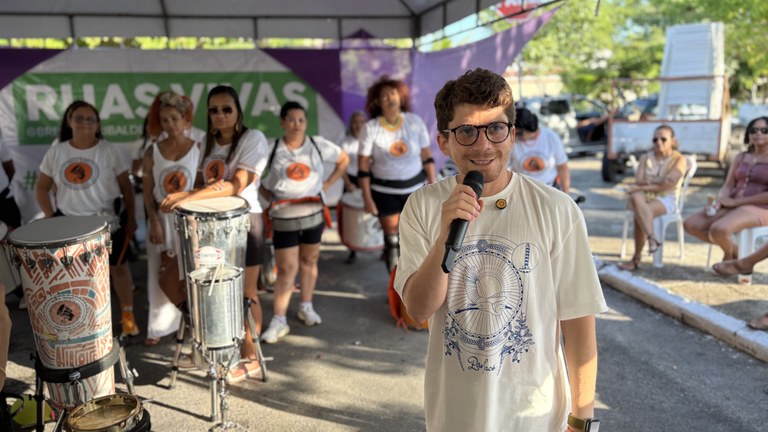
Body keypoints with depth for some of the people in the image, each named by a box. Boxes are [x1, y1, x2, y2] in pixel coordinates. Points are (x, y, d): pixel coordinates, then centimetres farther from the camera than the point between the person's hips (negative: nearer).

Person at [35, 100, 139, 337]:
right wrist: (51, 218, -2)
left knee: (118, 266, 8)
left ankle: (127, 315, 23)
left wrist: (131, 218, -4)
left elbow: (126, 186, -3)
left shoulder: (109, 151, -7)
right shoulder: (55, 153, -2)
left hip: (109, 220, -2)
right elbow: (42, 187, 6)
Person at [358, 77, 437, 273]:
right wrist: (367, 199, -9)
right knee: (392, 238, 6)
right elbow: (363, 167, -7)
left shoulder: (415, 121, -5)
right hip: (384, 191, -1)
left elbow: (427, 156, 1)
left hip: (416, 188, 1)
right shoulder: (371, 128, -10)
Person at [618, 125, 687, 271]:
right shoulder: (646, 157, 16)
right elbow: (639, 180, 0)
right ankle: (652, 239, -53)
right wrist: (661, 180, -11)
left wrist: (645, 186, -14)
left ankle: (636, 259, -32)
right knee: (636, 198, -38)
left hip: (666, 200, -3)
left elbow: (668, 184, -13)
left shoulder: (679, 159, 3)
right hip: (644, 196, 3)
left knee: (639, 214, -35)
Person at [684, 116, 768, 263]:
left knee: (718, 229, -34)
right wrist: (719, 201, -11)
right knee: (690, 224, -12)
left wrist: (735, 201, -14)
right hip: (732, 207, 7)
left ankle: (730, 253, 2)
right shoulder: (741, 157, 18)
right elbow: (728, 186, 11)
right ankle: (732, 249, 6)